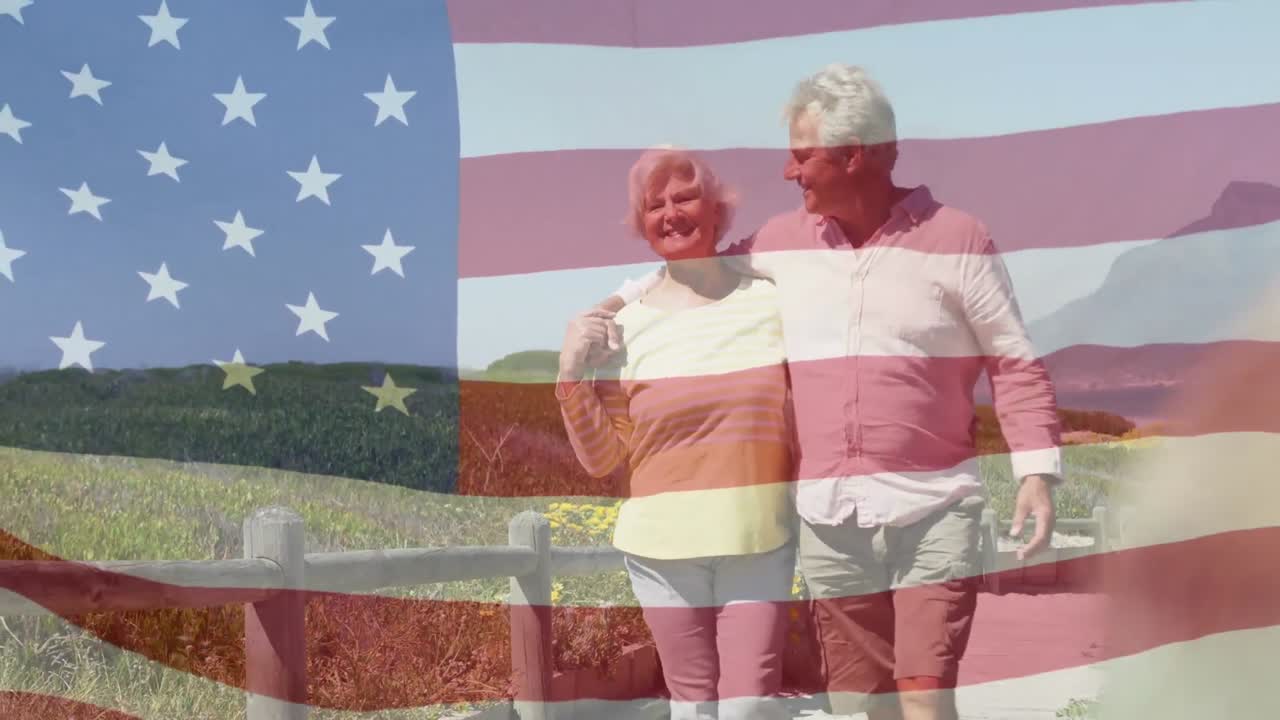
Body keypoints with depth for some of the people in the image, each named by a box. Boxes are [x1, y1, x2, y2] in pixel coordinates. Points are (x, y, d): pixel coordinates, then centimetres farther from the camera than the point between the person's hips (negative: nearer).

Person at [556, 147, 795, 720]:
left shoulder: (771, 301, -1)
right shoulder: (627, 328, -1)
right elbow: (600, 458, 1)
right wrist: (572, 372, -9)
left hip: (760, 540, -1)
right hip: (665, 545, 1)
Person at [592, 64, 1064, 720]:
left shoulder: (955, 237, -3)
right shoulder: (785, 240, 7)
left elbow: (1014, 364, 0)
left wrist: (1037, 470, -8)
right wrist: (626, 300, 14)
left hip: (932, 510, -4)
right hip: (827, 519, 4)